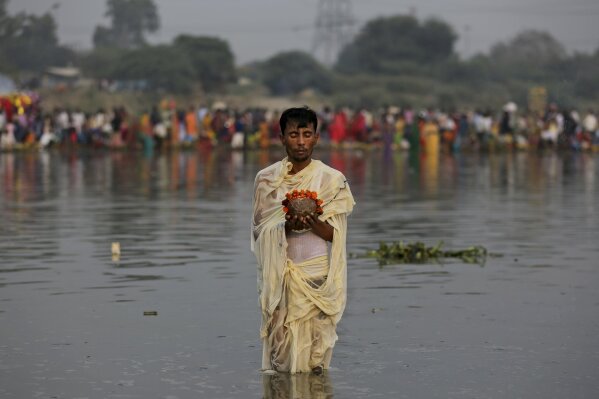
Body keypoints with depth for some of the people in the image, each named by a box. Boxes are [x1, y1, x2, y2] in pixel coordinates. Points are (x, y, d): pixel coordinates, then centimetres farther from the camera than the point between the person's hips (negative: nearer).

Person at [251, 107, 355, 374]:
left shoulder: (332, 180, 2)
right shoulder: (266, 179, 5)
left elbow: (335, 234, 0)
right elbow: (259, 231, 2)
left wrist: (313, 224, -22)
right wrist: (286, 226, -18)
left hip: (317, 274, -1)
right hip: (279, 275, 1)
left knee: (313, 351, -6)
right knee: (282, 347, -5)